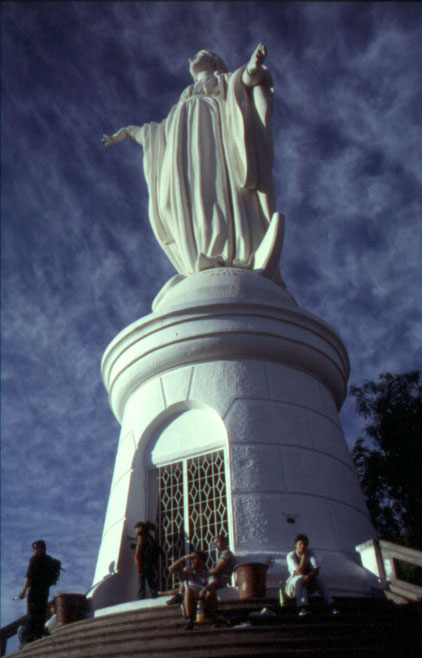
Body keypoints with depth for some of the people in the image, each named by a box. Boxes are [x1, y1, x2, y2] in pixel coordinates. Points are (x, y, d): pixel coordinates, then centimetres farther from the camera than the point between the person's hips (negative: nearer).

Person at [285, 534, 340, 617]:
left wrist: (308, 577, -38)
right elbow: (299, 572, -28)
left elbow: (316, 570, -19)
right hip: (293, 585, -3)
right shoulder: (290, 556, -15)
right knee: (300, 578, -35)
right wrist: (303, 555, -28)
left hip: (308, 586, 3)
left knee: (318, 578, -27)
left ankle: (331, 606, -33)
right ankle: (303, 608, -48)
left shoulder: (310, 553, -6)